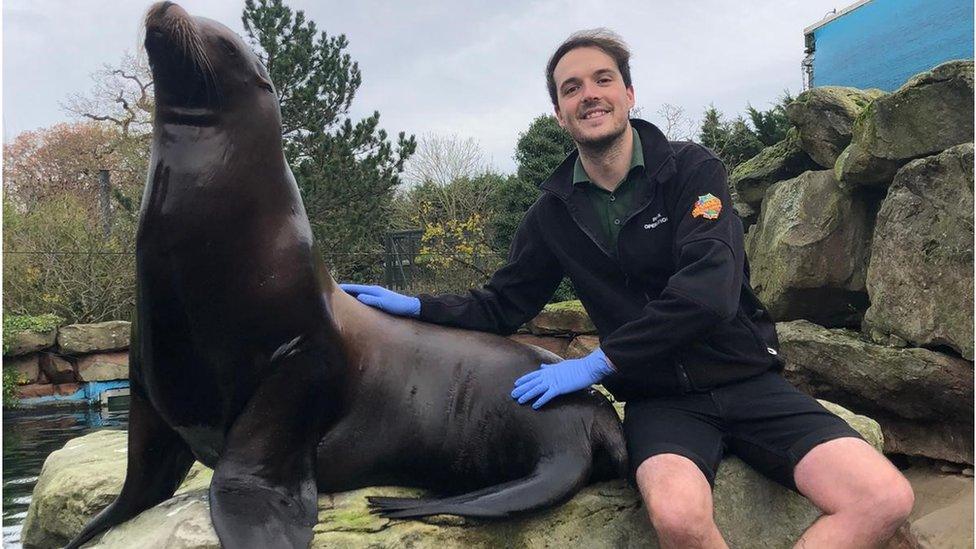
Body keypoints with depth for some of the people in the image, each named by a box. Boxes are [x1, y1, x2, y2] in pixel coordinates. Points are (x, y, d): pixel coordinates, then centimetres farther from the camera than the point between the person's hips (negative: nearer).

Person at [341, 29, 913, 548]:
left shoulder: (692, 169, -5)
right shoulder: (554, 212, 6)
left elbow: (710, 291, -18)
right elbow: (504, 307, 14)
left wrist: (599, 362, -19)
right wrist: (416, 306, -2)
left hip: (746, 380, 0)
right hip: (661, 398, 0)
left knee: (885, 498, -23)